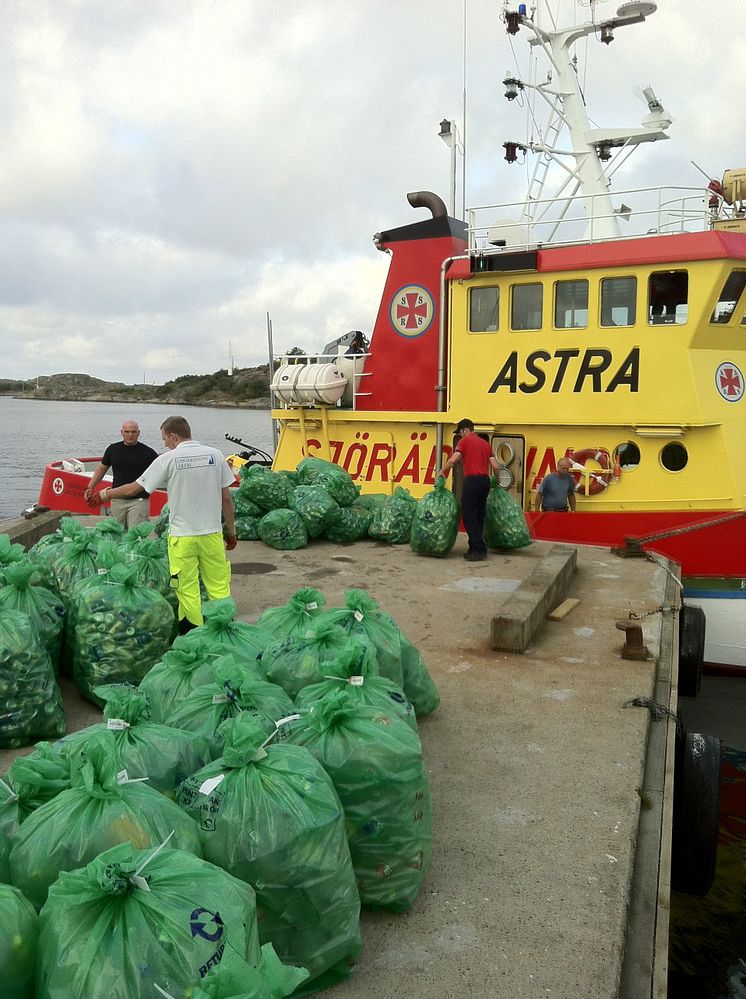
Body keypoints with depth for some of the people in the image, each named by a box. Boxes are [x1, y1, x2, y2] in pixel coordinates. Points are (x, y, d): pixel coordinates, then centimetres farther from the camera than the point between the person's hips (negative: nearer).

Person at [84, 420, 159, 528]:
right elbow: (101, 468, 17)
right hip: (117, 500, 4)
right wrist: (90, 488, 9)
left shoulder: (147, 452, -4)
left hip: (139, 500, -4)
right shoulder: (113, 449, 6)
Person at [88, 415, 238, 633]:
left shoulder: (168, 459, -6)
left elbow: (134, 488, 1)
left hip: (182, 535, -3)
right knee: (219, 587, 9)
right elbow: (226, 497, 5)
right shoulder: (215, 455, 2)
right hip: (212, 533, 3)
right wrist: (231, 531, 14)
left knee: (188, 591, 5)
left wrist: (106, 494, 18)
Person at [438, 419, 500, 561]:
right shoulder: (485, 443, 18)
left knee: (469, 516, -5)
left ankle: (479, 550, -9)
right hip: (485, 481, 7)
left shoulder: (465, 441, 0)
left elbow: (453, 460, -11)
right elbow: (496, 466, 12)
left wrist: (441, 471, 4)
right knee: (479, 516, 12)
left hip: (472, 480, -7)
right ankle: (476, 547, 15)